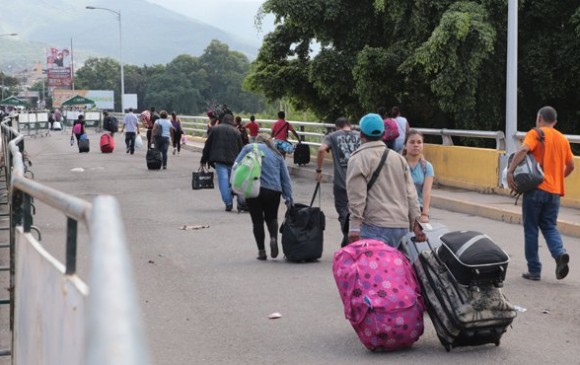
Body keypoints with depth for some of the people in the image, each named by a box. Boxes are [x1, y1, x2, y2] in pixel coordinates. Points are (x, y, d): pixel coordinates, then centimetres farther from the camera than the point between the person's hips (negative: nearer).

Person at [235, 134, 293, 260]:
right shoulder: (277, 154, 17)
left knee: (257, 220, 8)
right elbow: (285, 178, 14)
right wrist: (288, 199, 14)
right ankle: (274, 237, -9)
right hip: (274, 191, 2)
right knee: (271, 217, 19)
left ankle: (261, 251, 6)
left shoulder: (249, 148, 11)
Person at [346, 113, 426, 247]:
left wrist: (354, 227, -10)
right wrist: (416, 223, 14)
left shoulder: (358, 158, -2)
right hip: (402, 225, 7)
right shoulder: (399, 158, 18)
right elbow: (411, 194, 14)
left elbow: (357, 196, -10)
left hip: (375, 227, -7)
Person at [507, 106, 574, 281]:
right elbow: (570, 166, 19)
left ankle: (534, 270, 6)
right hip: (554, 191, 5)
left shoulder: (535, 133, -2)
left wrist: (510, 171, -21)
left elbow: (523, 150, -21)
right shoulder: (563, 139, 14)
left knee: (531, 229, 5)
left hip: (536, 188, -4)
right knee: (550, 226, 12)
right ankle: (560, 253, -17)